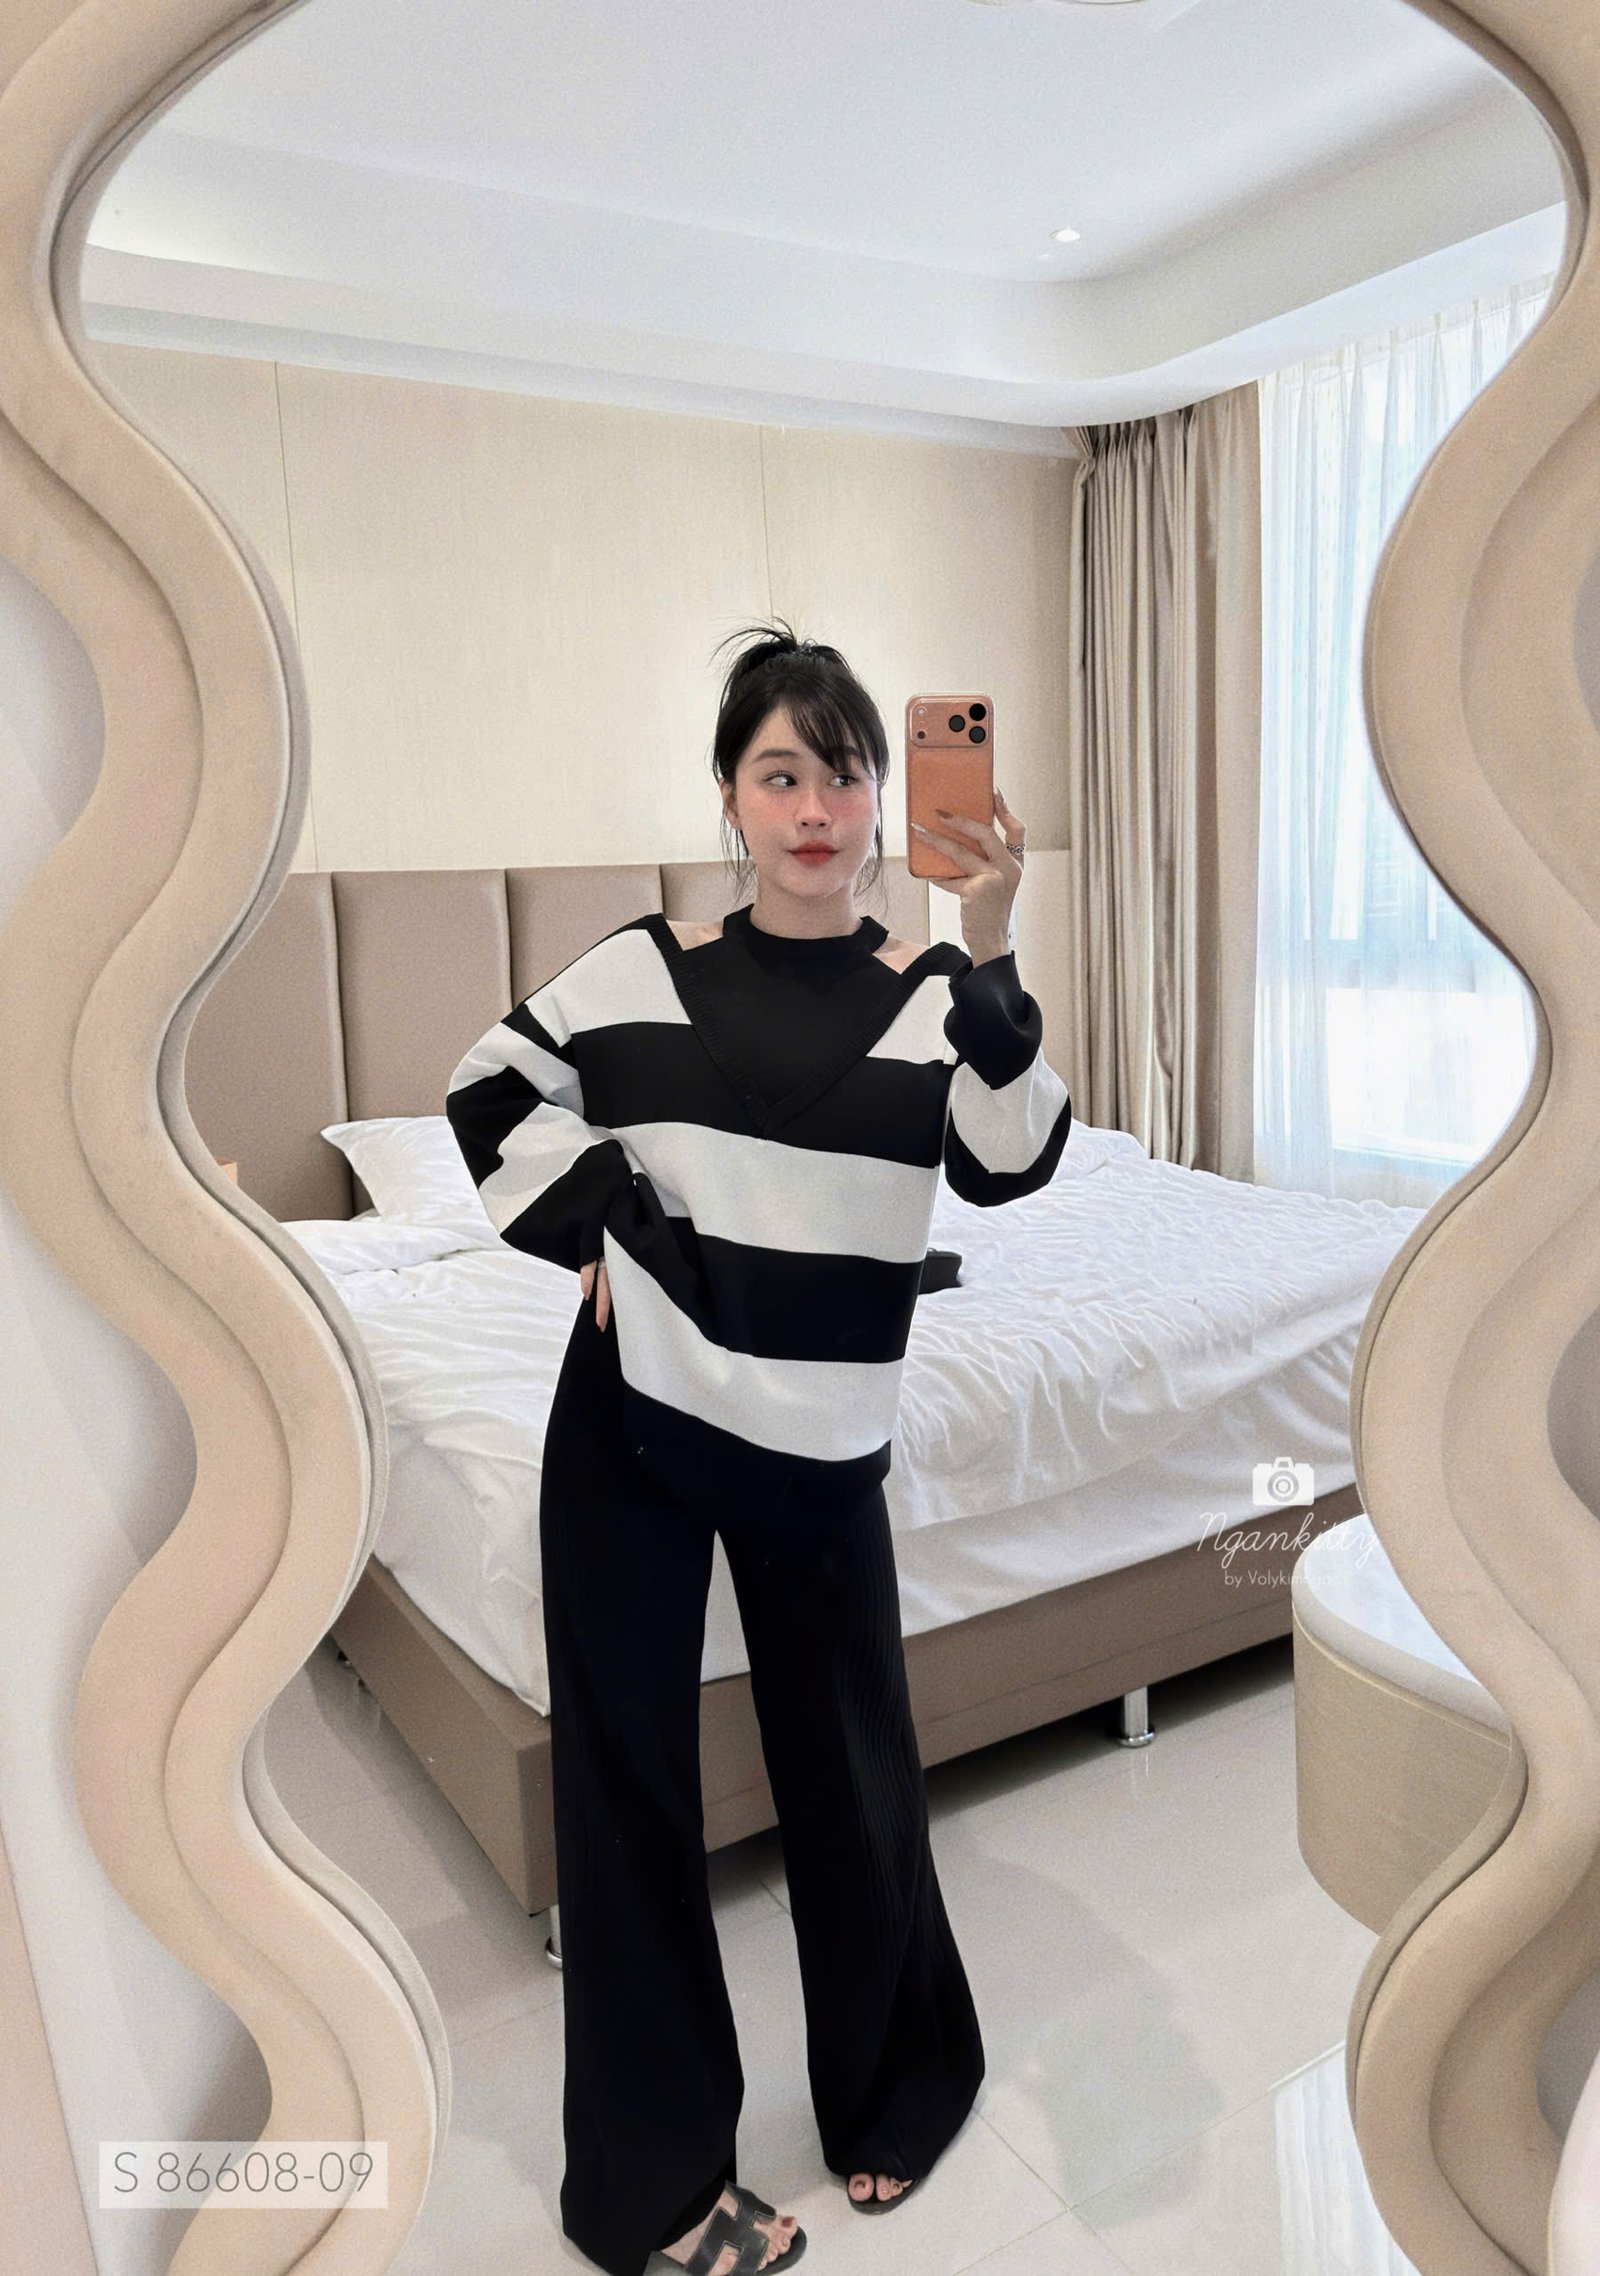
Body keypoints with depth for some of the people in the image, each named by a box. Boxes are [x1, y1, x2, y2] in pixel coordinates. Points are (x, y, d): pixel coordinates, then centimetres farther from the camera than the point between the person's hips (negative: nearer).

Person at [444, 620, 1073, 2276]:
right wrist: (587, 1230, -1)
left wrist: (987, 952, -30)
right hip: (630, 1422, 1)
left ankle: (896, 2092, 43)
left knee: (850, 1770, 13)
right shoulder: (645, 971, -3)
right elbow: (495, 1092, 10)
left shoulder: (931, 998, -4)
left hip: (819, 1441, 0)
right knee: (627, 1776, 9)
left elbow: (1011, 1163, -21)